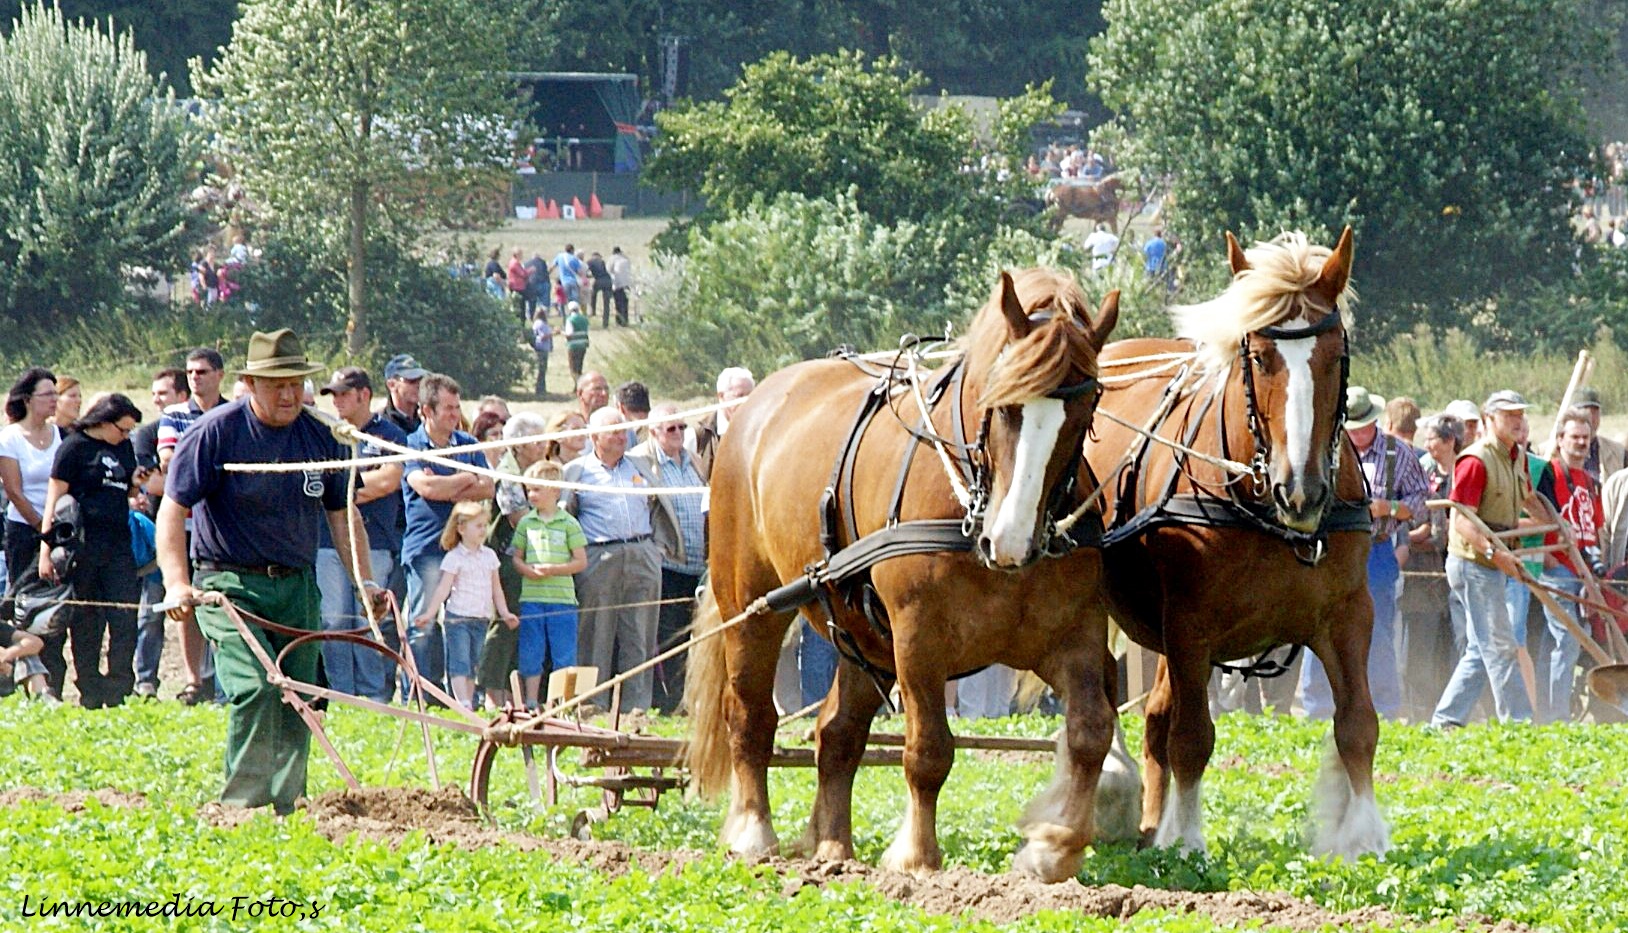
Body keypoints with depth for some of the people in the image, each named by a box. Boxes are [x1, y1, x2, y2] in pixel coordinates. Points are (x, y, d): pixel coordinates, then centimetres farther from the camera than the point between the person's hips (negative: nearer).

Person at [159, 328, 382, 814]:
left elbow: (342, 515, 17)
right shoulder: (215, 432, -8)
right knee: (255, 687, -21)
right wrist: (177, 584, -22)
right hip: (230, 586, -5)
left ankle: (284, 804, 13)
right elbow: (173, 509, -9)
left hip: (297, 589, 5)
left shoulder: (319, 437, 7)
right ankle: (242, 805, -16)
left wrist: (366, 581, 8)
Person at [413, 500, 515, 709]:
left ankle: (469, 705, 11)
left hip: (481, 619, 6)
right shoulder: (454, 557, -6)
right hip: (458, 618, -6)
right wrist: (429, 613, -19)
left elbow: (496, 589, 18)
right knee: (460, 663, -11)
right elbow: (443, 588, -11)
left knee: (472, 666, 9)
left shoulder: (489, 556, 11)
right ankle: (463, 705, -19)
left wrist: (504, 613, 12)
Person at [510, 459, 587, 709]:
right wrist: (527, 570, -9)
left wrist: (553, 569, -14)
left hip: (562, 597, -3)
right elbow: (516, 557, 12)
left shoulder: (568, 524, 1)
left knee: (564, 656, -1)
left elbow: (581, 562, 0)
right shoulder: (526, 523, 10)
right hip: (531, 597, 3)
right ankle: (530, 704, 11)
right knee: (530, 654, 4)